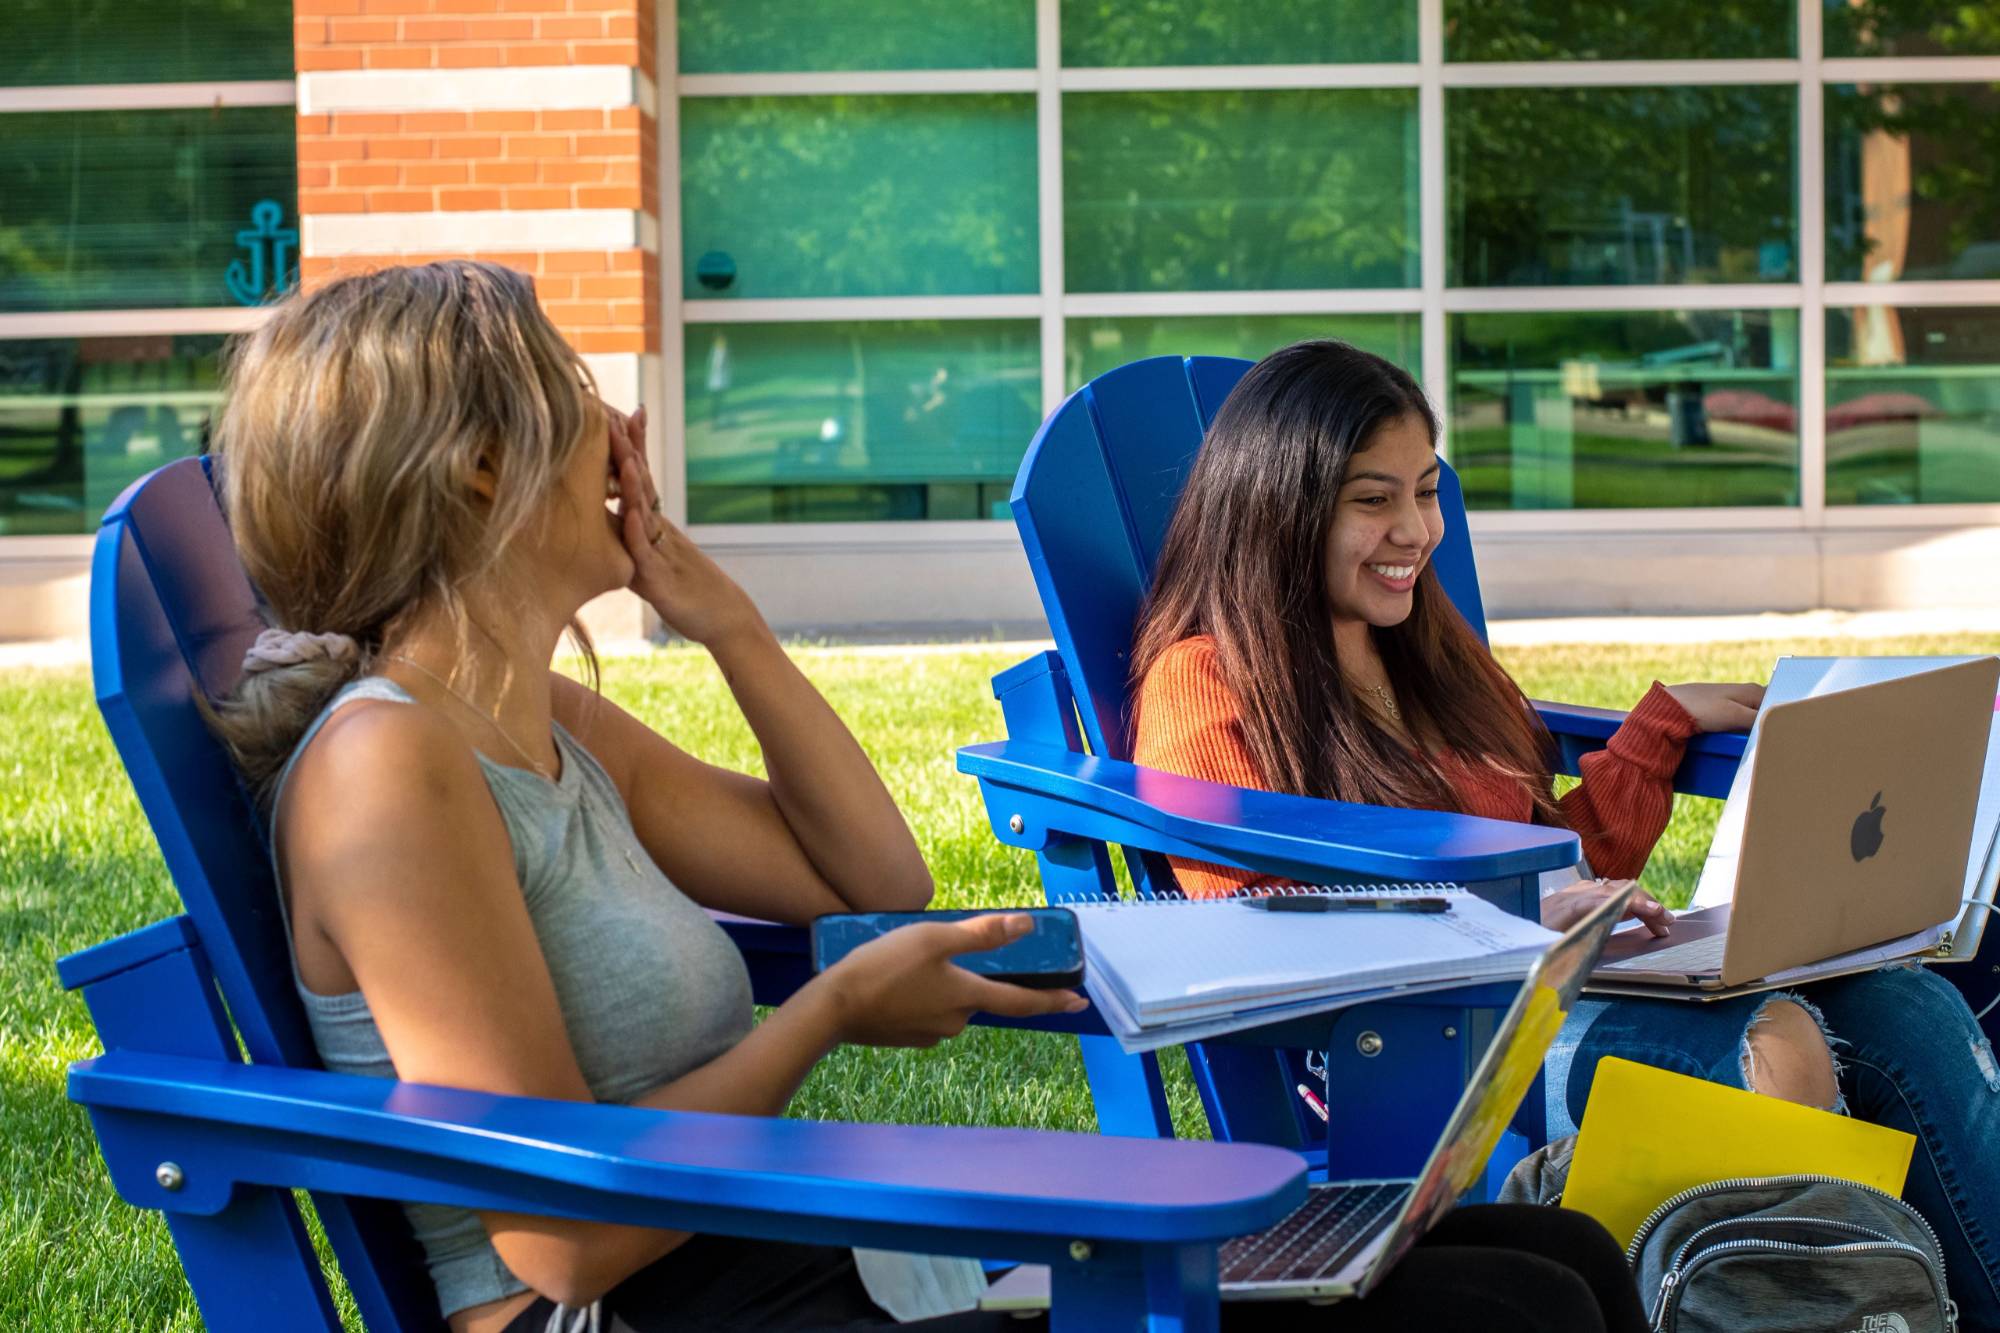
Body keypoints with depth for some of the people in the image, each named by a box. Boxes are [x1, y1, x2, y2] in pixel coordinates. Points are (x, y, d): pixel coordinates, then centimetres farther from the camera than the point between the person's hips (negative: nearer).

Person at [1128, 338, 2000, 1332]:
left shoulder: (1431, 649, 23)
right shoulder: (1205, 686, -1)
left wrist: (1666, 721, 15)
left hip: (1540, 987, 8)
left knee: (1905, 1008, -16)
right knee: (1774, 1042, -30)